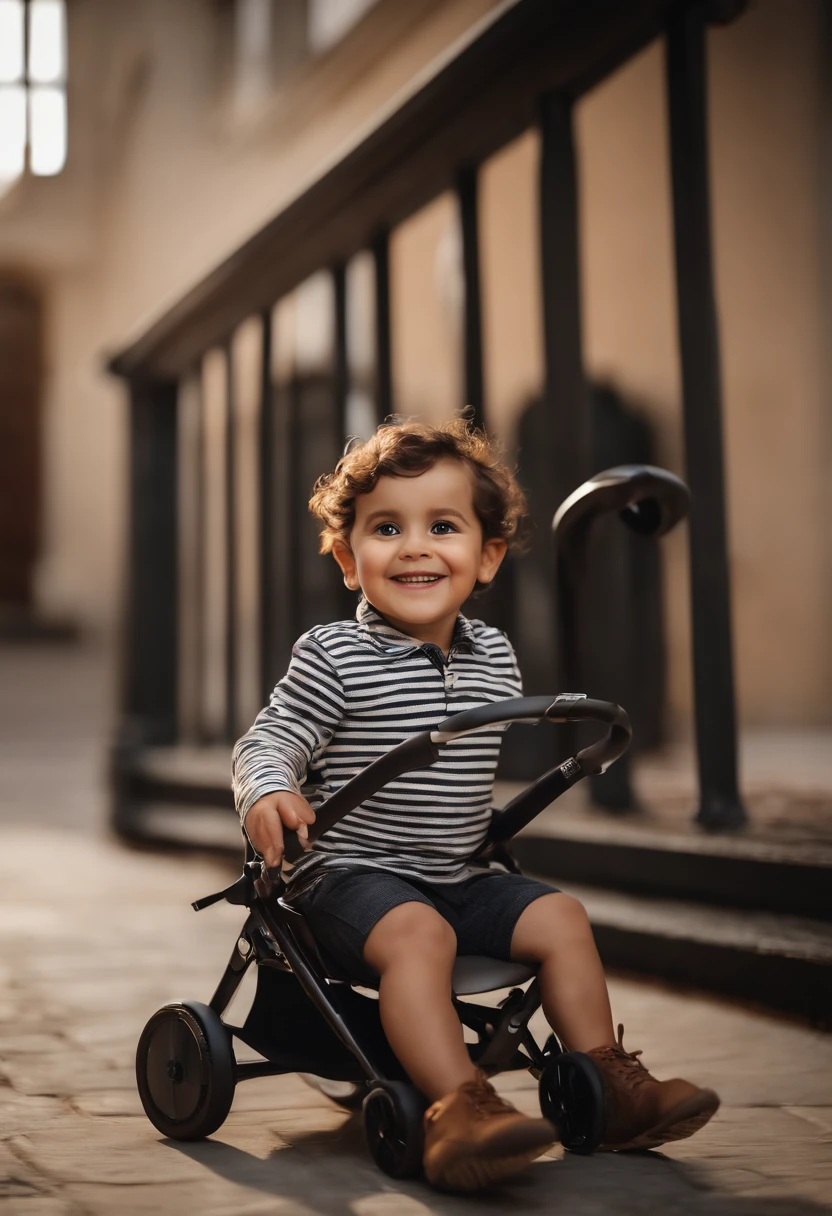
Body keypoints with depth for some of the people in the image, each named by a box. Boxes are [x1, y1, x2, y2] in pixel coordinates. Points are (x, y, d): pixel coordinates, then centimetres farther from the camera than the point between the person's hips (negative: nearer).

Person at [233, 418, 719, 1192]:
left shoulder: (494, 657, 9)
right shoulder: (334, 658, -9)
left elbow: (524, 740, 27)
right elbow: (266, 744, -14)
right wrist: (269, 793, -32)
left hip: (459, 877, 7)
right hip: (352, 872, -6)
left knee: (560, 917, -3)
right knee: (418, 931, -34)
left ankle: (608, 1089, 7)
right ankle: (457, 1110, -41)